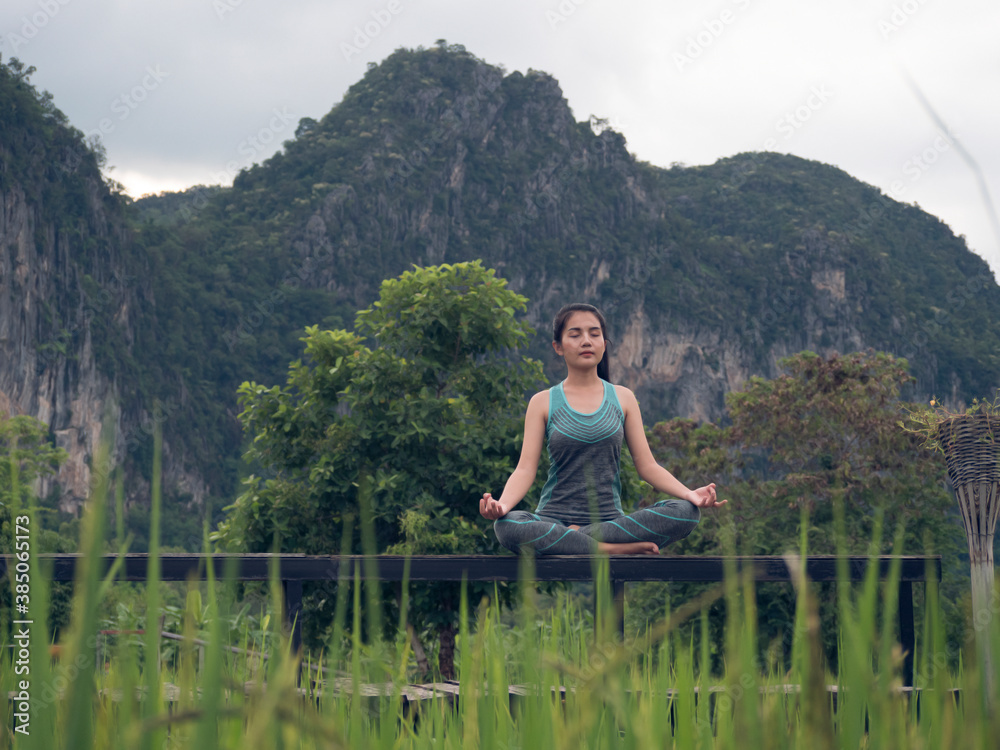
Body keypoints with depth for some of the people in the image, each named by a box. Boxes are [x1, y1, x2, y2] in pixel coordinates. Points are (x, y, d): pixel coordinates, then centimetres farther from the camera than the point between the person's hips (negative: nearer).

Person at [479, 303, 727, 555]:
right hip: (555, 518, -2)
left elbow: (647, 465, 8)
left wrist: (689, 494, -11)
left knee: (685, 512, -25)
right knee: (506, 526, -37)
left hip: (610, 519, 2)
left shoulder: (623, 398, 11)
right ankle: (615, 548, -27)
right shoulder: (543, 403, 6)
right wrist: (501, 504, -25)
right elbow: (525, 469, -2)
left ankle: (579, 536, -21)